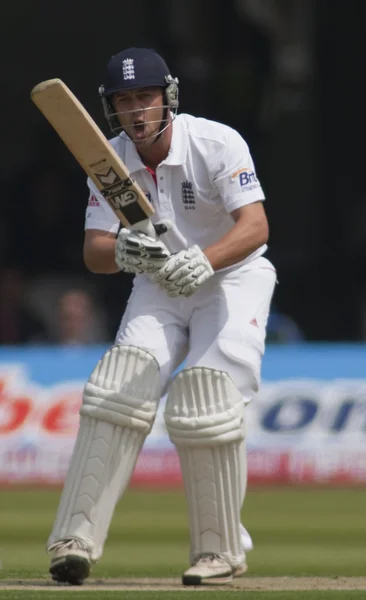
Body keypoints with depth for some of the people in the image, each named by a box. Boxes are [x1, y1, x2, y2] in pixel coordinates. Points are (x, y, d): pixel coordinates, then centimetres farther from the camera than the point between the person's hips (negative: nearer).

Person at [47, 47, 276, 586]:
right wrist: (123, 250, -39)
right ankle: (76, 541, -21)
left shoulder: (218, 144, -21)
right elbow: (93, 254, -14)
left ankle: (221, 551, -6)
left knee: (207, 402, -21)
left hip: (234, 278, -4)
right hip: (159, 285, 4)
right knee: (119, 387, -17)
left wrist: (203, 261, -50)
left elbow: (255, 226, -31)